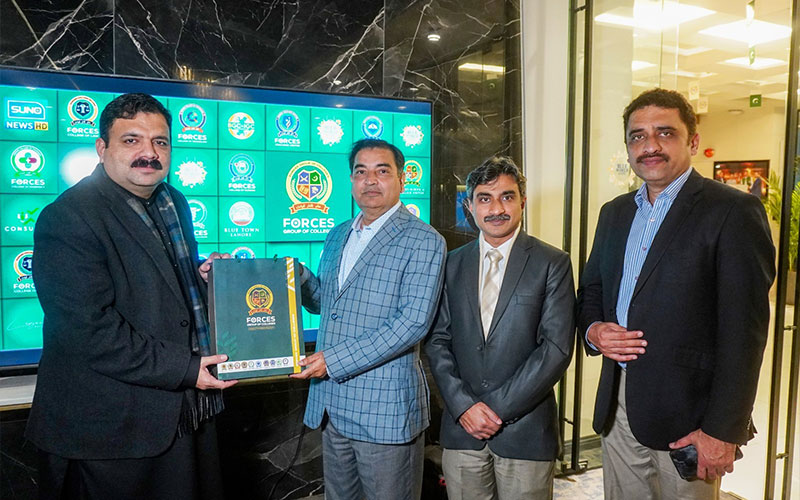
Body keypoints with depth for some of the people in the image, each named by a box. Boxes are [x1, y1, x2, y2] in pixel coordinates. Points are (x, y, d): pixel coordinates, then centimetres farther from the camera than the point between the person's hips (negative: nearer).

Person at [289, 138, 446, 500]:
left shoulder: (423, 242, -12)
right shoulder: (337, 236, 12)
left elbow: (413, 322, -20)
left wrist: (335, 360, -20)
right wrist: (298, 277, -1)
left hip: (385, 408, -6)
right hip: (331, 402, 7)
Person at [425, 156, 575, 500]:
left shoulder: (553, 264, -4)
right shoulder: (452, 264, 5)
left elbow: (557, 347, -10)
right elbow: (437, 341, 4)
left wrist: (499, 408, -12)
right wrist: (463, 406, -8)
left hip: (525, 429, -2)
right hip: (461, 427, 2)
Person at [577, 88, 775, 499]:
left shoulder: (733, 212, -10)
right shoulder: (615, 213, 10)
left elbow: (743, 330, -14)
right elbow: (590, 291, 17)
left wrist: (723, 430, -16)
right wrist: (593, 330, -6)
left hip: (687, 416, -5)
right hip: (617, 407, 6)